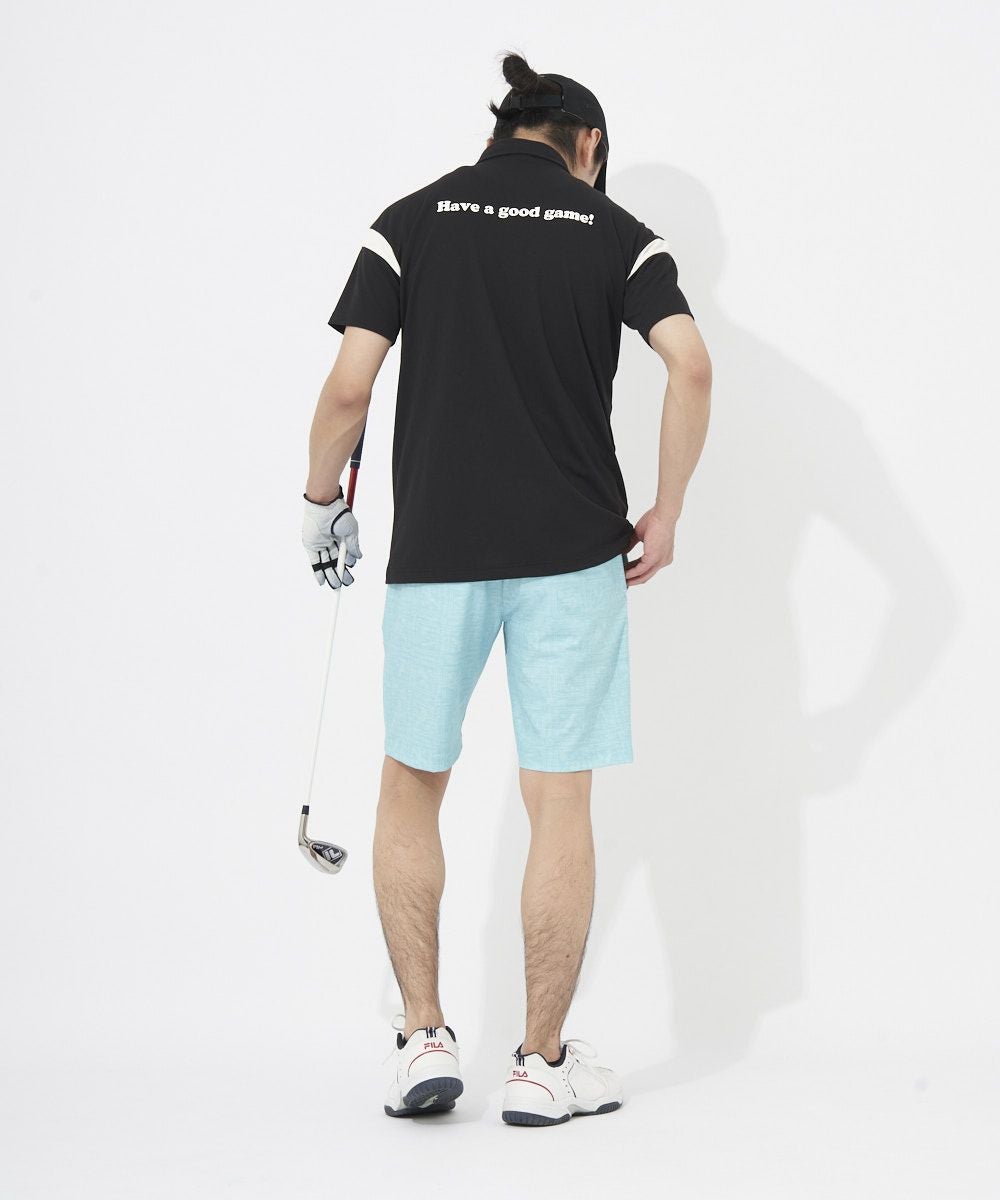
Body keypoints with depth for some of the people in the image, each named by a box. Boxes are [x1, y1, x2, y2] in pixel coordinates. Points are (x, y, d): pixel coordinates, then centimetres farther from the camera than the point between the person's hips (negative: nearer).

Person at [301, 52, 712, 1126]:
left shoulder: (411, 221, 4)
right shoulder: (615, 231, 4)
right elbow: (690, 365, -10)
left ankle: (423, 1039, 11)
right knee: (560, 806, 6)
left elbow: (349, 388, -4)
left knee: (410, 789, 15)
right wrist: (665, 515, 0)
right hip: (571, 552, 0)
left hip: (435, 550, 0)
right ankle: (542, 1063, 10)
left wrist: (322, 499, 12)